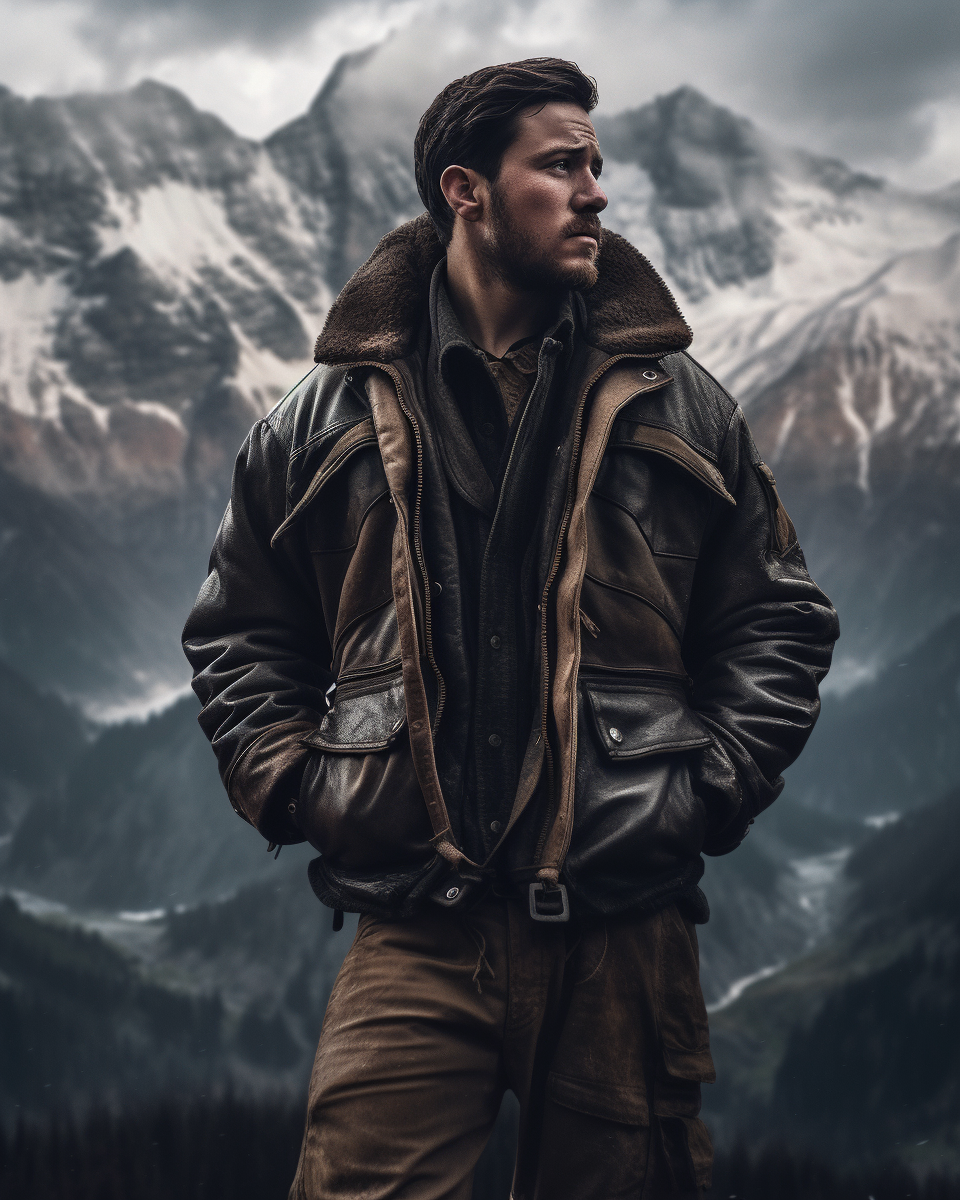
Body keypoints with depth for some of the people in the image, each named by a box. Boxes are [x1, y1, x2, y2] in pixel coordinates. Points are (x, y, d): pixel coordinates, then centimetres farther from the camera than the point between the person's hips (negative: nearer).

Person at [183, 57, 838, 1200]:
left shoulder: (682, 410, 10)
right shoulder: (325, 421, 8)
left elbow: (778, 622, 13)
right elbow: (237, 633, 16)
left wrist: (710, 786, 1)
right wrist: (296, 788, 2)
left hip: (625, 937, 1)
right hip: (413, 937, -1)